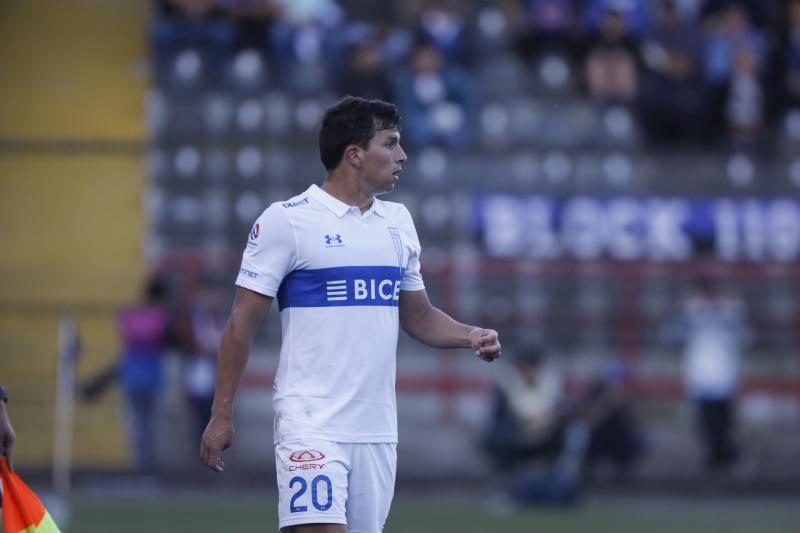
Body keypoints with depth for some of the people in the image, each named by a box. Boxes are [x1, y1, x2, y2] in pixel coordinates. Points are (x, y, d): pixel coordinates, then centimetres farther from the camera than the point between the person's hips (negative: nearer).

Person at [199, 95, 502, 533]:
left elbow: (417, 315, 21)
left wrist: (470, 337, 2)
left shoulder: (398, 221, 14)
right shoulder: (286, 219, -5)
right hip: (311, 426, -6)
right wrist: (221, 414, -7)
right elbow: (243, 321, -4)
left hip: (377, 427, 6)